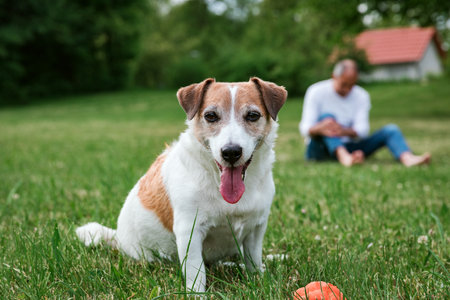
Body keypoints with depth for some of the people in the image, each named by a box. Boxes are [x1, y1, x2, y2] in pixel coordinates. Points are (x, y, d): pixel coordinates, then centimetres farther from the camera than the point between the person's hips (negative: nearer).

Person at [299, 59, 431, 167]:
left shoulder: (362, 96, 3)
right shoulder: (316, 92, -5)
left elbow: (362, 129, -11)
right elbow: (305, 128, -14)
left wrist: (345, 131, -35)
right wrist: (319, 128, -40)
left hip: (348, 148, 3)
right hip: (319, 149, -3)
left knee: (391, 129, -14)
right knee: (327, 116, -31)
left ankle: (407, 158, -46)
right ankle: (344, 158, -58)